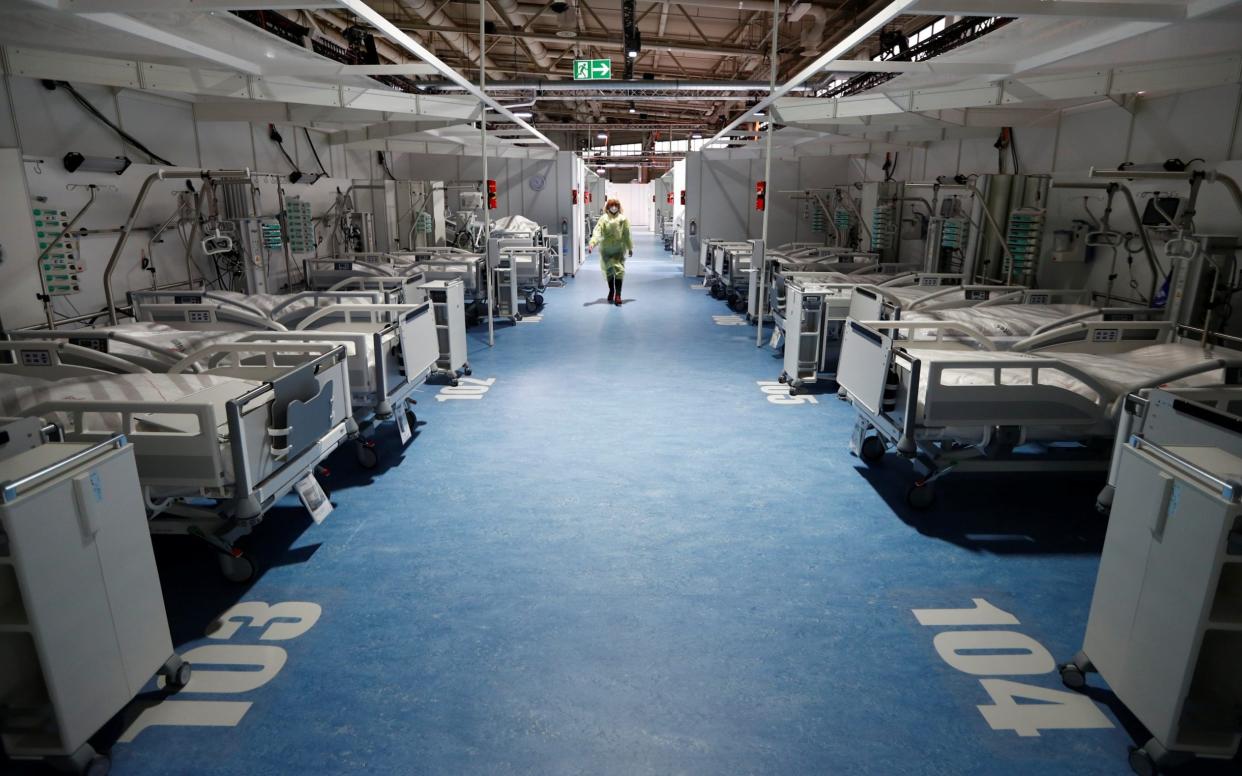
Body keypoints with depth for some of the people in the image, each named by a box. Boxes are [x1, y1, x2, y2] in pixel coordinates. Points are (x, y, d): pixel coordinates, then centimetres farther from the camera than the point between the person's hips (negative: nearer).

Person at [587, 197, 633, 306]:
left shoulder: (623, 219, -3)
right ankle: (611, 291, 32)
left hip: (619, 249, -1)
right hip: (606, 249, 1)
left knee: (619, 270, -10)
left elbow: (627, 235, 3)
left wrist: (630, 247, 8)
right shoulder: (603, 219, -5)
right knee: (608, 271, 12)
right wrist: (592, 243, -29)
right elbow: (597, 232, -15)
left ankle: (617, 295, -9)